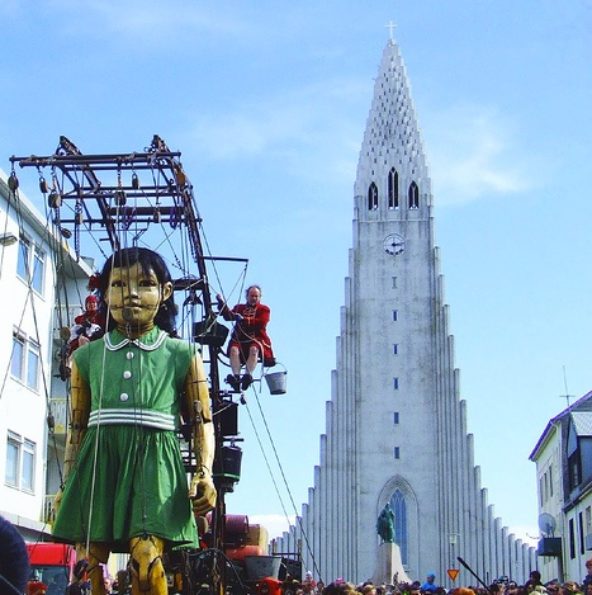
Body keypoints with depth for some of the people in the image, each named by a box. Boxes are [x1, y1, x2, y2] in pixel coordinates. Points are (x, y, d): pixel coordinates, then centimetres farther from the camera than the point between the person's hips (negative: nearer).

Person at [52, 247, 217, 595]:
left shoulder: (181, 355, 8)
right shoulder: (88, 356, 14)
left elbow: (202, 420, 5)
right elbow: (77, 426, 16)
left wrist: (205, 473, -9)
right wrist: (67, 485, 12)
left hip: (154, 461, -3)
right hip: (99, 461, 3)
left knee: (147, 556, -18)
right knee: (92, 560, -2)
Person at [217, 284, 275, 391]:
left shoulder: (264, 309, 15)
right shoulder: (239, 308, 26)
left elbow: (261, 323, -5)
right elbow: (228, 316, 10)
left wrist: (245, 319, -15)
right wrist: (222, 303, -4)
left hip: (256, 339, -2)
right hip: (239, 339, 2)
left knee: (254, 349, -36)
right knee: (233, 349, -30)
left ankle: (248, 375, -50)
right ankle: (236, 376, -43)